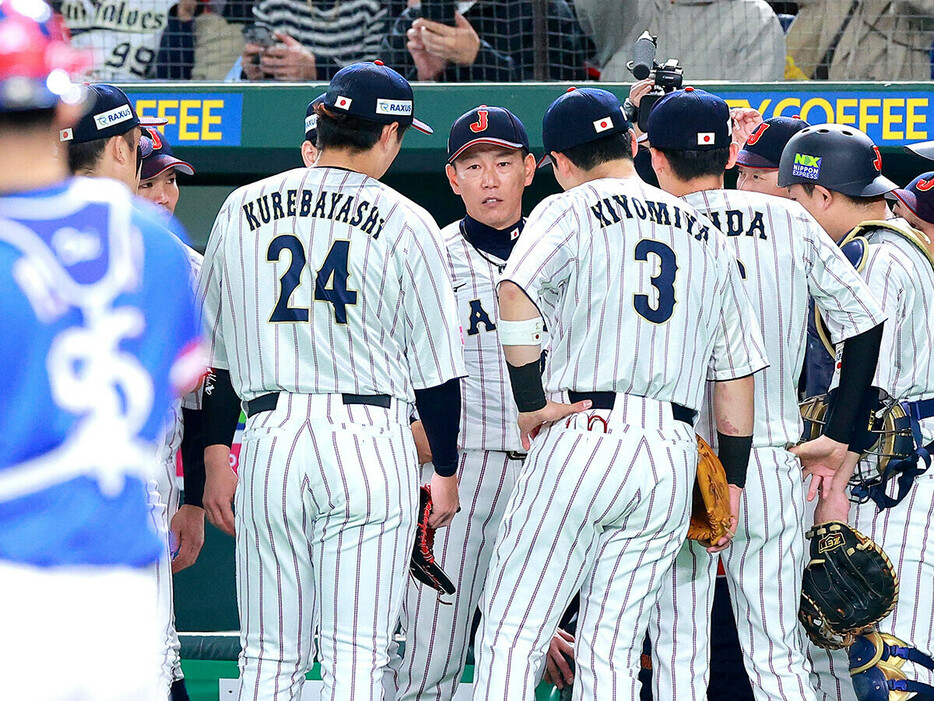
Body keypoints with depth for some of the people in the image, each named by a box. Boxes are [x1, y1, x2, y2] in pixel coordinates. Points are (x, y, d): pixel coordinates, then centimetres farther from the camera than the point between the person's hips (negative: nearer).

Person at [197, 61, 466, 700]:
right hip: (370, 441, -3)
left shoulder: (241, 210, 9)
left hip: (269, 439, 3)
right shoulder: (406, 223, -1)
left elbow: (210, 350, 14)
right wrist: (446, 472, 13)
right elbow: (437, 368, 1)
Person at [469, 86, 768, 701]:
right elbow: (738, 370, 18)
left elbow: (517, 294, -19)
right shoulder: (705, 234, 19)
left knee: (512, 634, -3)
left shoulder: (570, 211, 2)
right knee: (612, 650, 7)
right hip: (675, 458, 5)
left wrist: (530, 403, -13)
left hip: (582, 439, -5)